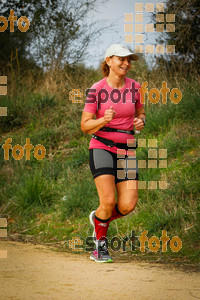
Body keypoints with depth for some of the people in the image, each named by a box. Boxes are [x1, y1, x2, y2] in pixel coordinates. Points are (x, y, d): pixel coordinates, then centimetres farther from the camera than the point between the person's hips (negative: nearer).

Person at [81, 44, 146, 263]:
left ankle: (98, 218, 23)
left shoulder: (133, 87, 4)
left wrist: (141, 122, -4)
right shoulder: (96, 90, -6)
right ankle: (100, 246, 7)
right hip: (101, 148, -4)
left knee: (128, 205, -10)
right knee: (108, 201, -19)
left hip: (126, 150, 4)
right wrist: (104, 119, -23)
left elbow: (140, 112, 20)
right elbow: (85, 126, -4)